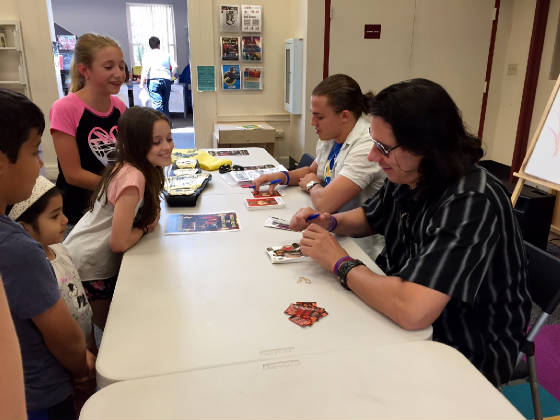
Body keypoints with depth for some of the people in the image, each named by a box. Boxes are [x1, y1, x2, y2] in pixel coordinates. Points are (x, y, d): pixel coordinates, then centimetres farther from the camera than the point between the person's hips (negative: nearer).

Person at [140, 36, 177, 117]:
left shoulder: (147, 55, 8)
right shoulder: (166, 54, 17)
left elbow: (145, 69, -5)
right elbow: (175, 66, 6)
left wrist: (142, 82, -5)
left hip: (153, 80, -3)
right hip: (166, 80, 3)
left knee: (157, 104, -9)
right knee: (165, 104, 12)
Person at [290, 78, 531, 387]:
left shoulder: (470, 202, -32)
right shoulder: (406, 177, -7)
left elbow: (412, 311, -41)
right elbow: (369, 218, 14)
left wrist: (341, 263, -25)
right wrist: (330, 223, -7)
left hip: (465, 354, -6)